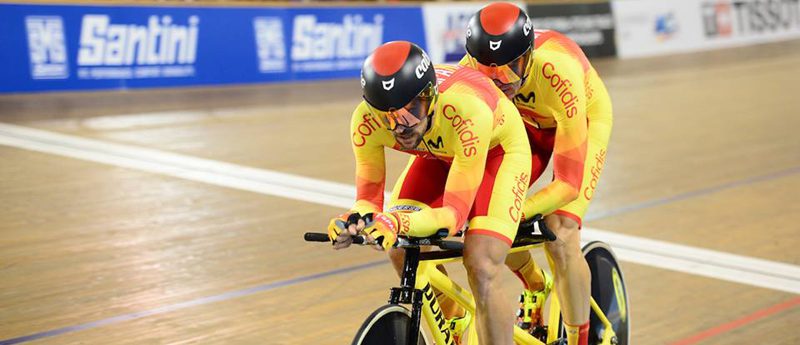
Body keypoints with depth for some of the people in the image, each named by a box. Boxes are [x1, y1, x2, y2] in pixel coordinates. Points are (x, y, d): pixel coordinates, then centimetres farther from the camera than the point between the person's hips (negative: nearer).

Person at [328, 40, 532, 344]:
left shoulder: (466, 111, -43)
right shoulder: (366, 121, -31)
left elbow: (455, 213, -39)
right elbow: (369, 197, -19)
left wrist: (400, 222, -57)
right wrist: (355, 220, -43)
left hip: (497, 148, -4)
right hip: (439, 153, 5)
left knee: (481, 269, -21)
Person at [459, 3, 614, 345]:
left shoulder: (560, 75, -42)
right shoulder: (473, 68, -31)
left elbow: (569, 183, -38)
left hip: (583, 120, -4)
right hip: (526, 122, 4)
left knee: (560, 237, -21)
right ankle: (535, 289, 19)